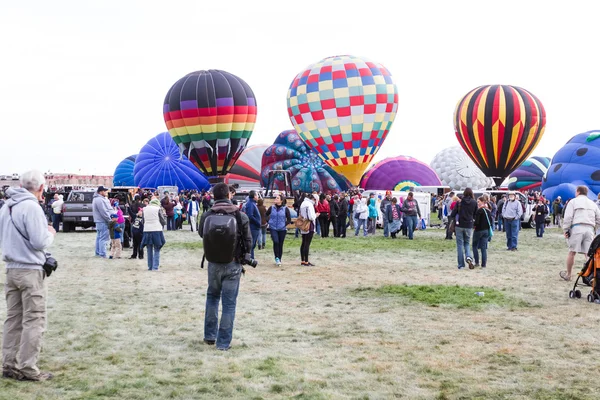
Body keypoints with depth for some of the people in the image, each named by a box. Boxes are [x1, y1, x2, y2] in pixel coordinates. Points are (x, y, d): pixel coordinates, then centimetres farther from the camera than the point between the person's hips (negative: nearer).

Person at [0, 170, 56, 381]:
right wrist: (51, 233, 0)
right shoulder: (31, 207, -16)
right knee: (34, 320, -1)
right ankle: (27, 368, 0)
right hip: (30, 270, -8)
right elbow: (39, 242, -18)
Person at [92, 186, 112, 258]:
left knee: (99, 237, 15)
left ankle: (98, 252, 22)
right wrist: (110, 220, -16)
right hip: (103, 222, -11)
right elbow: (103, 212, -22)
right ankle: (102, 254, -10)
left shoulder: (96, 199, 17)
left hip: (99, 221, 11)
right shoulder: (99, 200, -18)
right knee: (103, 238, -9)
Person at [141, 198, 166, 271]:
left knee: (149, 250, 13)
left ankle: (150, 267, 14)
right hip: (156, 230, -3)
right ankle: (155, 267, -6)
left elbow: (143, 220, 8)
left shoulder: (145, 209, 6)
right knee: (156, 250, 2)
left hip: (147, 230, 3)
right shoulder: (157, 209, -4)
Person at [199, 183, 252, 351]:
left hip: (214, 263, 2)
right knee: (229, 303, 5)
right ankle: (224, 342, 8)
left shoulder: (206, 216, -9)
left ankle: (210, 336, 27)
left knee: (212, 296, 23)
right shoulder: (241, 216, -12)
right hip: (233, 264, -2)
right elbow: (248, 242, -5)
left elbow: (201, 234, 10)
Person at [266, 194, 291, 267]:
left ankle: (279, 260, 15)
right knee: (276, 241, -18)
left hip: (282, 229, 0)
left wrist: (285, 224, -5)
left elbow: (289, 219, 5)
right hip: (273, 228, 0)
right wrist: (269, 221, 5)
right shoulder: (271, 208, 2)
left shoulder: (285, 209, -3)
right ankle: (277, 258, -7)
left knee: (280, 244, 4)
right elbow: (266, 214, 18)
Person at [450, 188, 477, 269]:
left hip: (459, 225, -1)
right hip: (469, 226, 1)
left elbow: (453, 214, -6)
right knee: (467, 243, 17)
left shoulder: (459, 202, -6)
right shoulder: (474, 203, -2)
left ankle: (461, 265, 5)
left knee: (460, 244, 5)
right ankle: (468, 257, -11)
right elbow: (475, 215, 4)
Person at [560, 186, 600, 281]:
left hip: (577, 228, -4)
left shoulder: (573, 201, 7)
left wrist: (565, 230, 1)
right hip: (590, 229, 4)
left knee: (572, 252, 4)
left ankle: (568, 274, 11)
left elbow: (568, 217, -3)